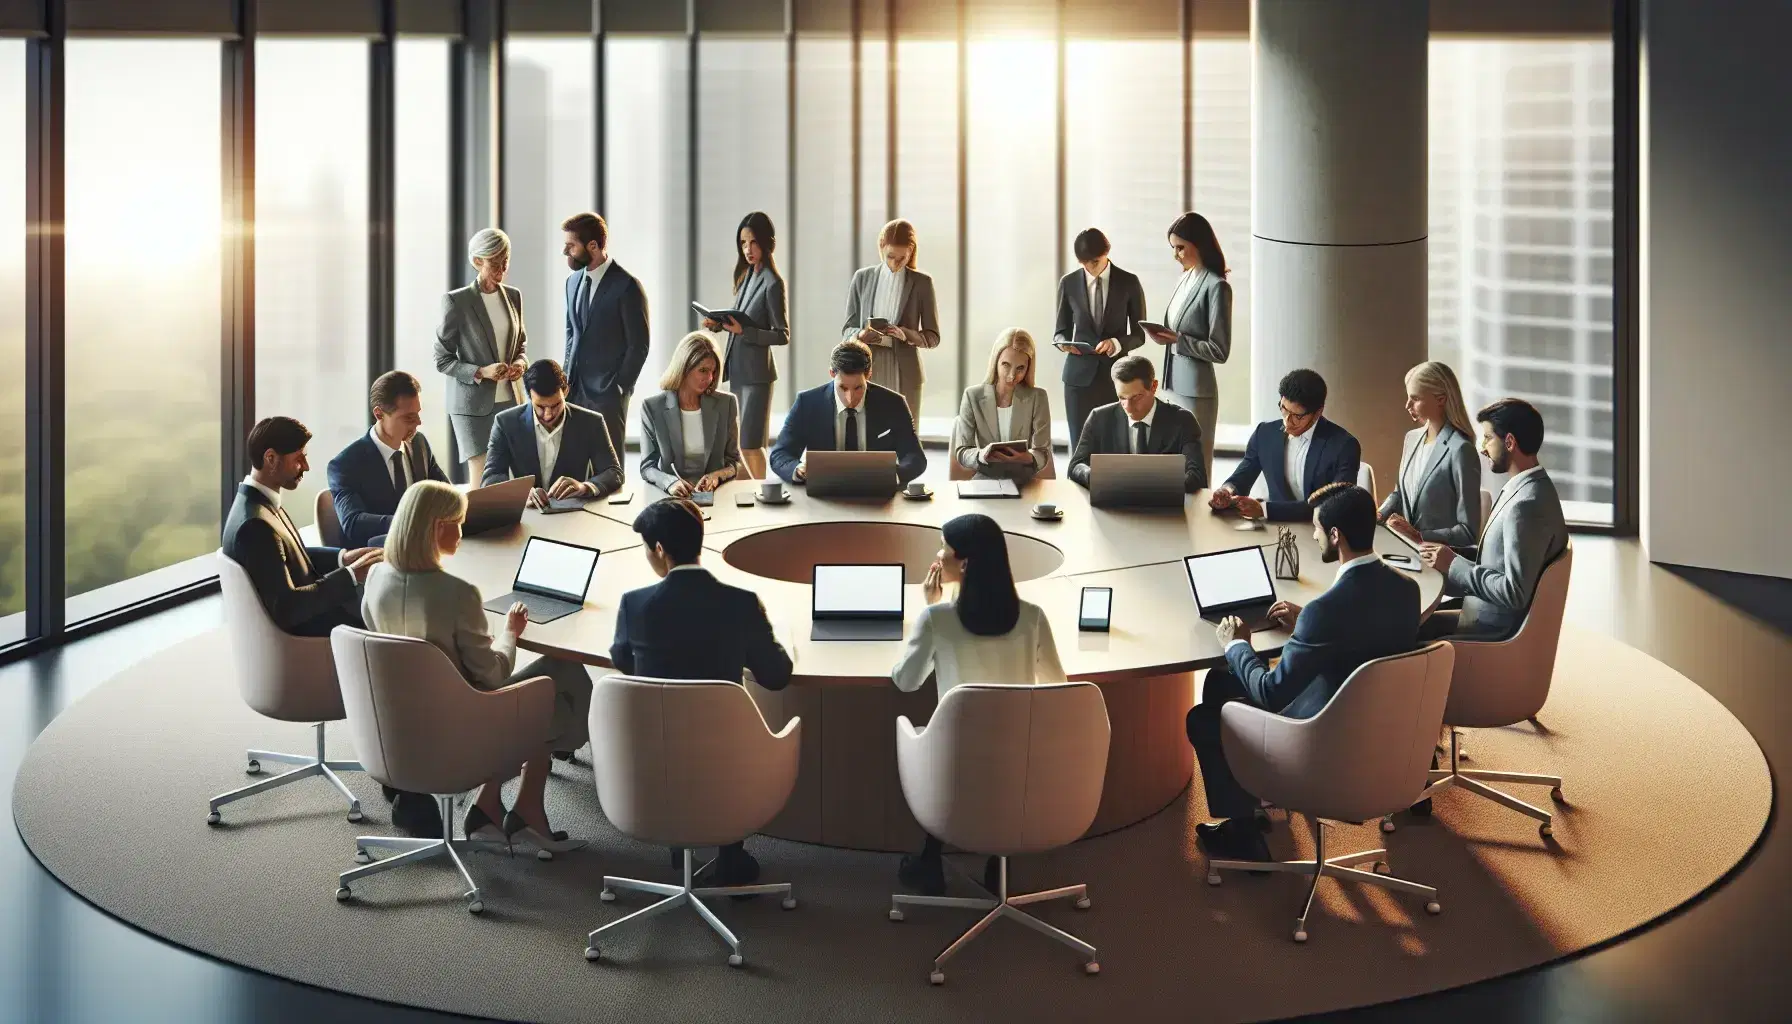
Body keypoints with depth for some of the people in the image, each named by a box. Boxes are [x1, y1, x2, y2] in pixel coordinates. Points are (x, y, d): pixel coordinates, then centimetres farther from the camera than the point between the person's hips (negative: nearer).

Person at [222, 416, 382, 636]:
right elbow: (286, 609, -30)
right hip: (298, 631, -9)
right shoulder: (256, 524, -28)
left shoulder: (257, 502, 2)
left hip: (310, 612, 9)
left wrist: (342, 558, 3)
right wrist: (351, 575, -25)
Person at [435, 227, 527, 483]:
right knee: (481, 477, -7)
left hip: (510, 400, 4)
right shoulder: (456, 301, -6)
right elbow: (442, 359, -4)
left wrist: (520, 363, -1)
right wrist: (481, 372, -18)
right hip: (473, 405, -4)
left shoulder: (513, 296, 9)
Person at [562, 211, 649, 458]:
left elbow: (638, 344, -9)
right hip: (575, 389, 6)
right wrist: (567, 377, 10)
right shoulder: (573, 282, 12)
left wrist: (620, 388, -10)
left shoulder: (627, 286, -10)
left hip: (608, 392, -6)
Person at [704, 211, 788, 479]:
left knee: (750, 444, -6)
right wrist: (719, 324, 0)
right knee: (738, 443, 12)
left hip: (756, 371, -8)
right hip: (736, 368, 8)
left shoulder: (772, 283, -14)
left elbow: (782, 335, -13)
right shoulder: (748, 275, 10)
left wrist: (743, 331, -23)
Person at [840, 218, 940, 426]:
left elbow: (933, 337, 5)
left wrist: (906, 334, -15)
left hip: (904, 375, -1)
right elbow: (847, 329, 10)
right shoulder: (863, 278, 8)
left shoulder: (921, 283, 4)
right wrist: (860, 336, -14)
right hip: (867, 371, 1)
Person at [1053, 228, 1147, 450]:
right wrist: (1063, 342, -13)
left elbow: (1139, 334, 4)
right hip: (1080, 374, 1)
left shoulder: (1129, 282, 2)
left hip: (1116, 375, -1)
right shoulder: (1068, 283, 5)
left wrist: (1116, 343, -16)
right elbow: (1061, 330, 11)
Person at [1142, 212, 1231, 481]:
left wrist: (1177, 340, -18)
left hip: (1196, 390, -8)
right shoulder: (1185, 279, 12)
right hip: (1173, 383, 8)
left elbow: (1220, 351, -14)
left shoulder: (1216, 287, -13)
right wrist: (1164, 336, 4)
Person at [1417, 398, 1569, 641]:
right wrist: (1453, 557, 1)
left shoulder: (1526, 505, -23)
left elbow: (1515, 592, -26)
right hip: (1490, 617, 9)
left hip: (1494, 631, -9)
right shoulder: (1529, 489, 8)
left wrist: (1454, 565, -18)